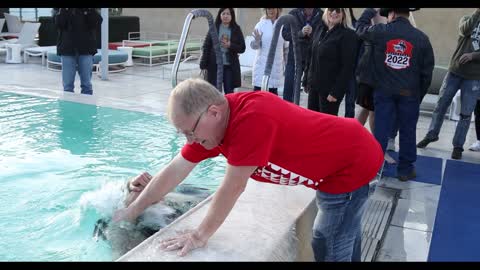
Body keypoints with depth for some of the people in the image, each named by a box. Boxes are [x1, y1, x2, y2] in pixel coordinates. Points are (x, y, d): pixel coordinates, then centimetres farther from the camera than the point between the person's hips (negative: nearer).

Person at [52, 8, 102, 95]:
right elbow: (59, 23, -10)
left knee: (87, 84, 3)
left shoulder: (90, 10, 6)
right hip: (67, 48, 0)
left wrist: (90, 10, -16)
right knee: (68, 85, 3)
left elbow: (96, 22, -7)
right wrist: (64, 10, -19)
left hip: (86, 48, 0)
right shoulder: (59, 9, 5)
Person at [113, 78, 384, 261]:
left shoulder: (251, 117, -37)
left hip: (354, 162, -8)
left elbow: (234, 186, -31)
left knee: (329, 249, 2)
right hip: (336, 160, 8)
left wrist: (201, 235, -20)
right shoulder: (213, 121, -8)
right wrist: (131, 212, 3)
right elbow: (174, 171, -2)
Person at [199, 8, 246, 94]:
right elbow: (206, 47, 2)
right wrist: (203, 65, -5)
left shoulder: (236, 30, 4)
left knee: (229, 92, 3)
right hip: (214, 65, 0)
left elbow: (242, 48, 3)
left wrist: (230, 45, -15)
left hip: (230, 66, 0)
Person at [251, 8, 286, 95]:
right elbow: (255, 46, -6)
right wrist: (257, 40, -28)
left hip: (277, 65, 3)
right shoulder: (261, 25, -1)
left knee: (273, 91, 9)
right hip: (262, 64, -3)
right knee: (258, 90, -6)